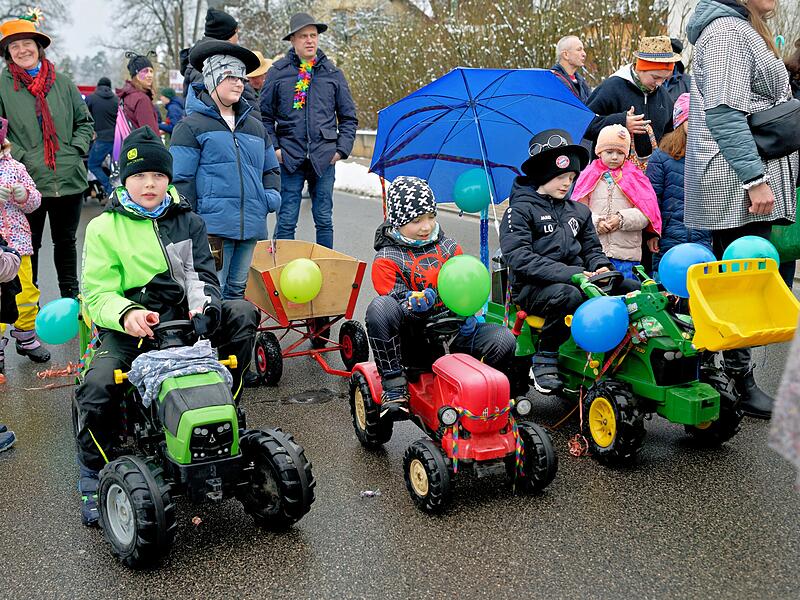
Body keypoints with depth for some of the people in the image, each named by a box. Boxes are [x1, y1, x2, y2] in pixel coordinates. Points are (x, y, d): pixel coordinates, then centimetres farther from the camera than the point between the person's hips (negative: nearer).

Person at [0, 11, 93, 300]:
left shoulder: (62, 82, 8)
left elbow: (85, 121, 14)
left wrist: (77, 149, -1)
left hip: (69, 179, 3)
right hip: (27, 182, -3)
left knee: (66, 241, 16)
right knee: (28, 245, 7)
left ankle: (70, 297, 31)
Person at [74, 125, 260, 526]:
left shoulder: (186, 221, 13)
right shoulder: (105, 228, 4)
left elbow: (203, 273, 5)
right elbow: (98, 294, -4)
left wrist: (204, 305, -20)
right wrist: (126, 313, -28)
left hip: (184, 318, 3)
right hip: (129, 327, -3)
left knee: (242, 313, -21)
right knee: (97, 387, -28)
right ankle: (93, 477, -5)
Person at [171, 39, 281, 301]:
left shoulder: (255, 127, 19)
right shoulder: (192, 125, -1)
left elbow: (271, 169, 30)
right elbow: (181, 179, -4)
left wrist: (271, 195, 9)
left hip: (250, 227, 6)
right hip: (212, 227, -6)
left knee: (236, 290, 13)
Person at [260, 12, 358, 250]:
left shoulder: (333, 74, 10)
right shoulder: (278, 72, 4)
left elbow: (349, 117, 14)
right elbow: (265, 116, 7)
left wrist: (342, 148, 3)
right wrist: (273, 148, -3)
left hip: (324, 158, 2)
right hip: (289, 158, -2)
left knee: (324, 220, 9)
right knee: (286, 221, 0)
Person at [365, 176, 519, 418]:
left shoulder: (449, 248, 13)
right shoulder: (386, 260, -1)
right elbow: (397, 301, -9)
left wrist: (469, 314, -8)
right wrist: (414, 305, -33)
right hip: (411, 337, -3)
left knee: (504, 339, -22)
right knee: (379, 307, -37)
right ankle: (394, 384, -26)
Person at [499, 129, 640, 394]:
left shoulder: (578, 211, 19)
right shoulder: (519, 210, -2)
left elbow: (592, 248, 23)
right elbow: (519, 258, -15)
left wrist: (600, 266, -4)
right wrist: (569, 274, -24)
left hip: (576, 280, 6)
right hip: (532, 288, -6)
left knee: (632, 289, -15)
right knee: (569, 296, -39)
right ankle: (544, 360, -19)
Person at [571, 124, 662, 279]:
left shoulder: (635, 177, 8)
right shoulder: (589, 177, 8)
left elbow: (645, 214, 0)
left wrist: (622, 219, -13)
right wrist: (596, 222, -14)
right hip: (593, 252, 0)